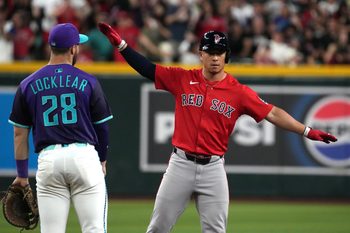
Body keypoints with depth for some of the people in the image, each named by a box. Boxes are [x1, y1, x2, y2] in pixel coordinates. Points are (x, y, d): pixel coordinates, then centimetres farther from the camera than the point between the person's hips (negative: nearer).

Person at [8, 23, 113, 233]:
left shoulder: (28, 85, 7)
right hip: (84, 156, -2)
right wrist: (102, 160, 24)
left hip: (48, 160, 2)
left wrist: (22, 174, 16)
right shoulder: (88, 82, 2)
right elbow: (102, 126, 7)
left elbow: (20, 133, 8)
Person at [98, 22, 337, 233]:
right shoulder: (182, 79, 3)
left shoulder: (239, 92, 0)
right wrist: (120, 44, -7)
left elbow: (272, 113, -4)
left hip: (213, 169, 0)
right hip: (181, 164, 0)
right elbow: (147, 68, 3)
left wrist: (307, 131, -12)